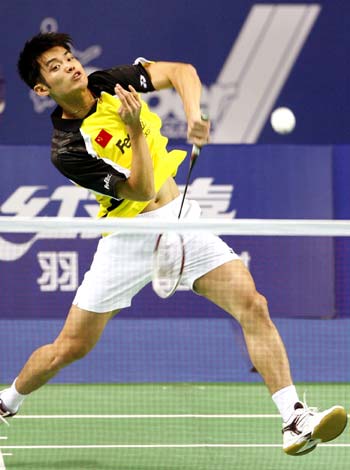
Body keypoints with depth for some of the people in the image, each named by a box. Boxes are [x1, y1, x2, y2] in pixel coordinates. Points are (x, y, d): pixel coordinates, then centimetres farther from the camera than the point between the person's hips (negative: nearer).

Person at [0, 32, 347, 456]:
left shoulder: (109, 84, -1)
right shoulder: (67, 150, -16)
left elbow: (180, 72, 0)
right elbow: (141, 190, -19)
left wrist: (194, 114, -17)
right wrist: (135, 129, -30)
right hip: (128, 237, -4)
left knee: (252, 305, -15)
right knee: (69, 348, 2)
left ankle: (294, 419, -18)